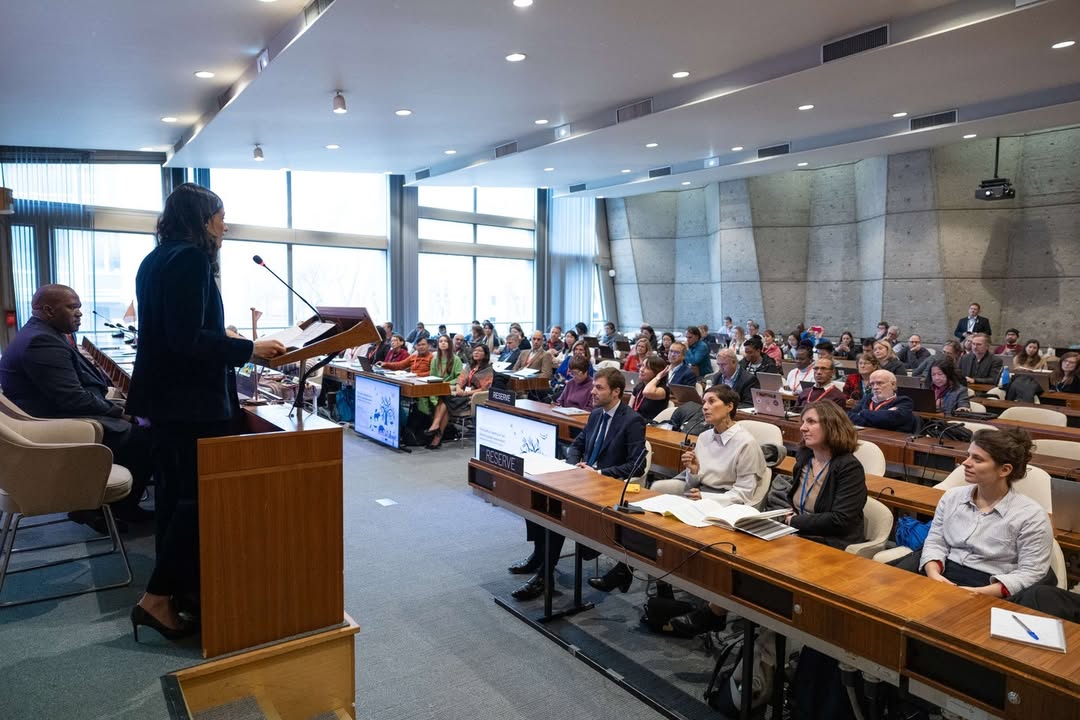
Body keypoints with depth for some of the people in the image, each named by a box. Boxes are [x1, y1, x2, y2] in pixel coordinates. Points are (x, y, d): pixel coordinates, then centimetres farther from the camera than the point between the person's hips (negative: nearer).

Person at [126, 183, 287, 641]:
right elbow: (188, 337, -22)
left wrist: (232, 346, 22)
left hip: (164, 396, 10)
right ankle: (157, 599, 2)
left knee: (174, 492, 16)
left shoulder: (156, 260, 15)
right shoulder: (191, 258, -15)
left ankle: (172, 586, 27)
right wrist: (249, 349, -19)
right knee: (200, 496, -3)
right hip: (192, 400, -10)